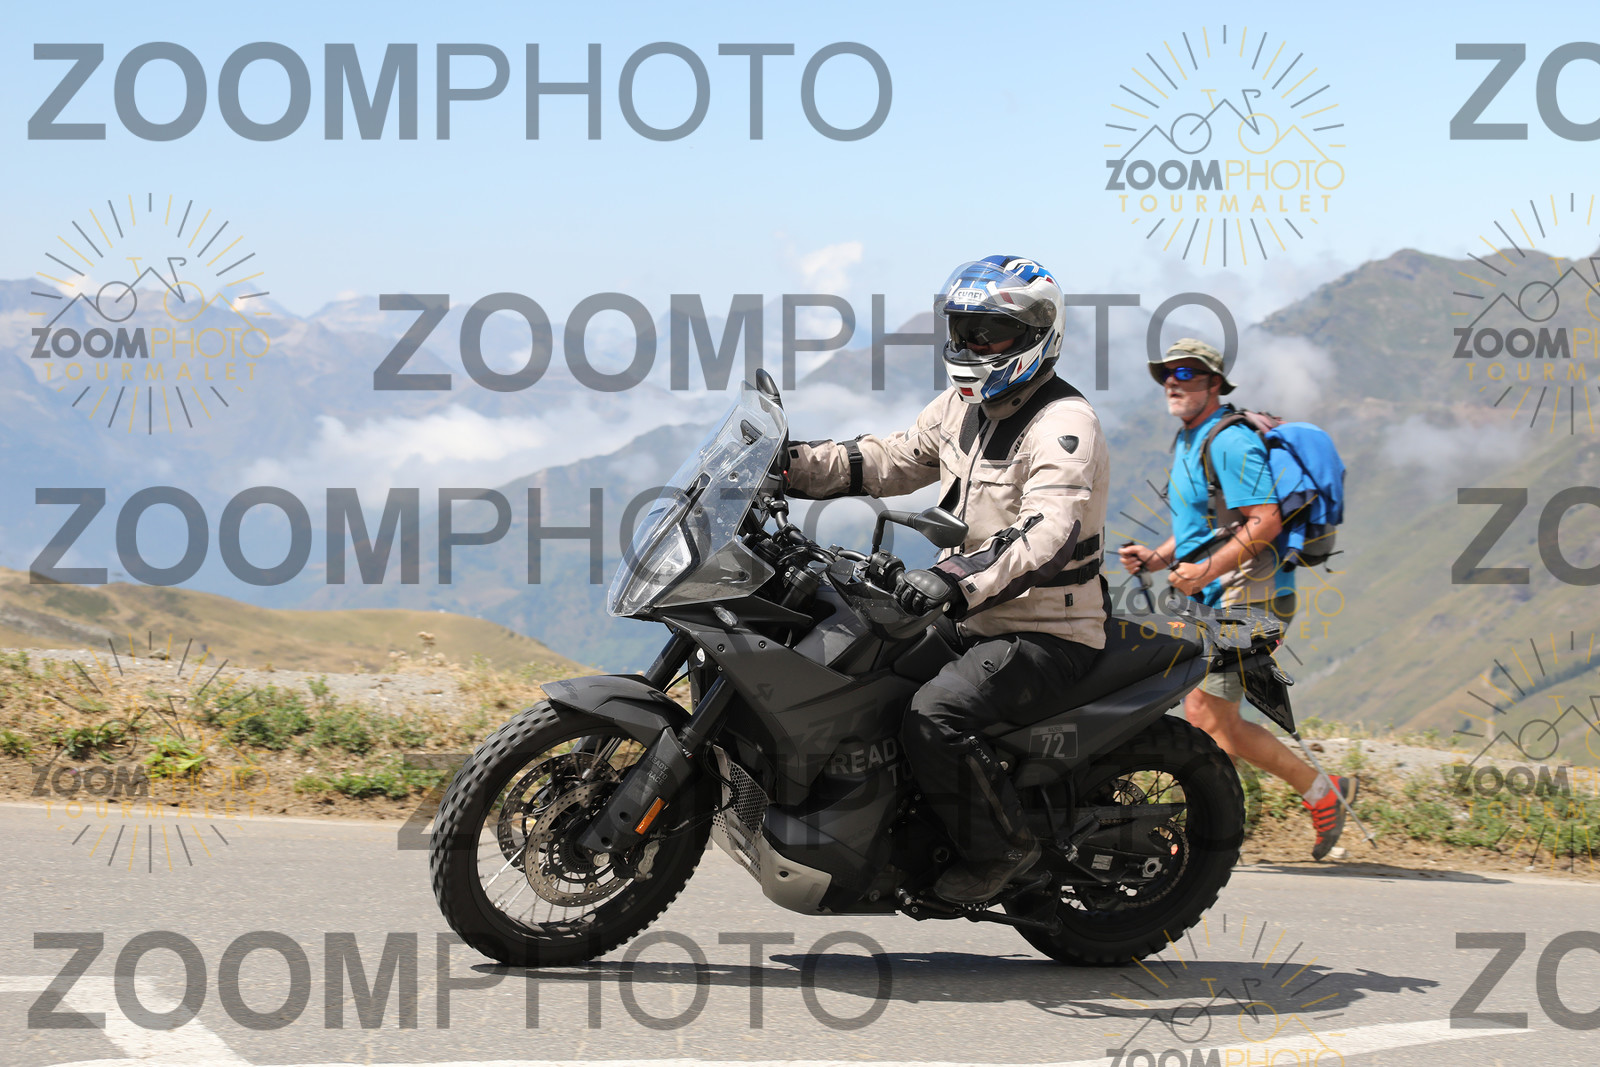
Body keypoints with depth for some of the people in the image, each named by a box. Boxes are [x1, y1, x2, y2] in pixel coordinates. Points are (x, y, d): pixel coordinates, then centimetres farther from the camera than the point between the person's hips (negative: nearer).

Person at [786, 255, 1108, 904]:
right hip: (973, 622, 10)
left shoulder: (1064, 425, -19)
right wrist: (795, 465, 2)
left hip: (1045, 636, -10)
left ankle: (1000, 848, -11)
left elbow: (1048, 532, -34)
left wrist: (956, 577, -48)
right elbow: (894, 461, 18)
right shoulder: (963, 406, 11)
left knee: (933, 715, -30)